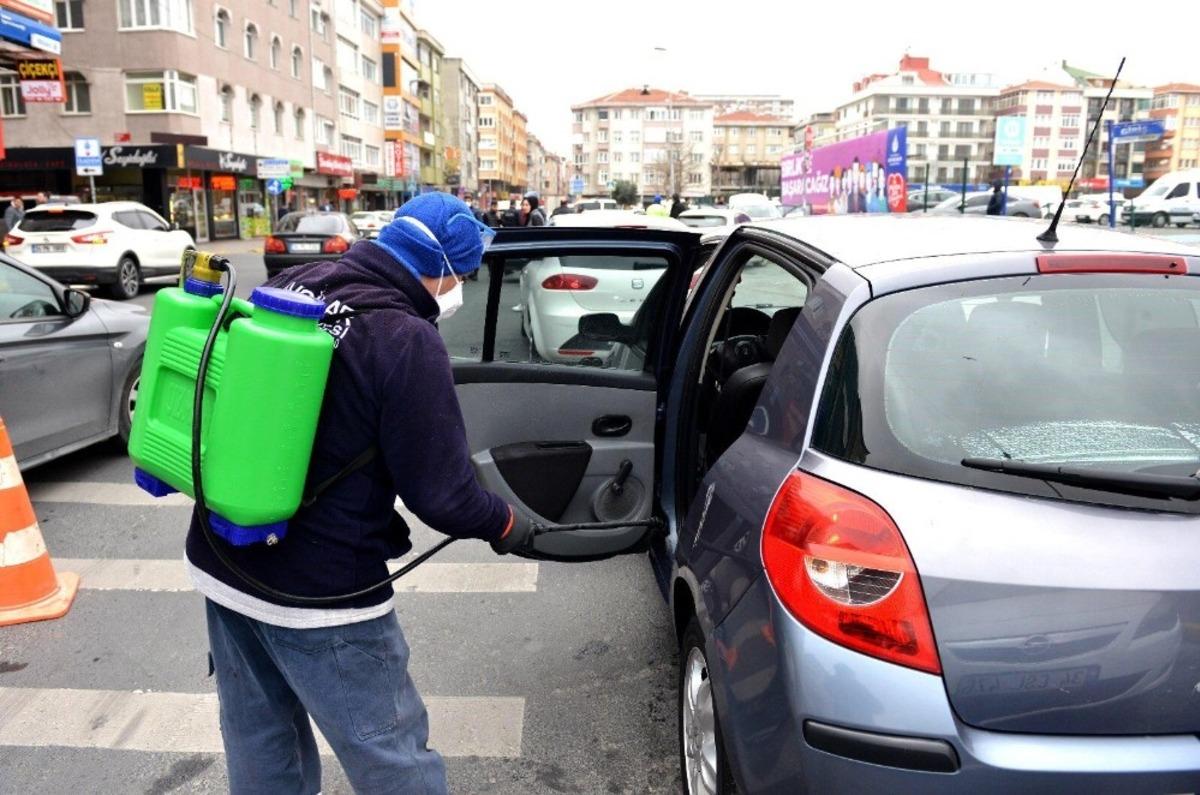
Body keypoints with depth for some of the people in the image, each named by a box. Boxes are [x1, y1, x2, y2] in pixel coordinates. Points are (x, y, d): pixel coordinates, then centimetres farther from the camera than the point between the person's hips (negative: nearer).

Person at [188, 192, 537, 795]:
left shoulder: (289, 289, 1)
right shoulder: (406, 340, -21)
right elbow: (440, 493, -19)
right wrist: (506, 524, 0)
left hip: (219, 564, 8)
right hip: (317, 592, -8)